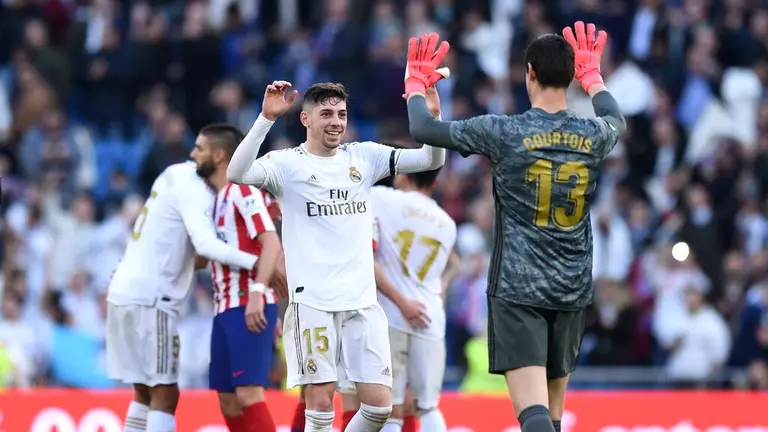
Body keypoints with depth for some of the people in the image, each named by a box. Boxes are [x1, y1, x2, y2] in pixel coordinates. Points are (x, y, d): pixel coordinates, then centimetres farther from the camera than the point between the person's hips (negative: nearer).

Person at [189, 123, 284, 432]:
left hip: (249, 308, -10)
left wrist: (257, 292, -29)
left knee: (248, 394, -16)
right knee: (228, 401, 8)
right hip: (226, 308, 10)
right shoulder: (217, 198, 20)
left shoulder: (242, 190, -8)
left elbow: (272, 244, -18)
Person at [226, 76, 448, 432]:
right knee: (321, 402, -6)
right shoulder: (287, 163, -3)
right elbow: (237, 174, -21)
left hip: (362, 300, 4)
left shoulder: (363, 156, 9)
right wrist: (266, 118, -30)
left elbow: (432, 160, 5)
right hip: (313, 302, -4)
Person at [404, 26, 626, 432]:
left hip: (517, 288, -4)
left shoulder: (503, 133, -9)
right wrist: (592, 73, 46)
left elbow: (422, 128, 0)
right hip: (572, 290, 4)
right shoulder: (594, 136, 2)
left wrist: (415, 82, 20)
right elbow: (616, 119, 29)